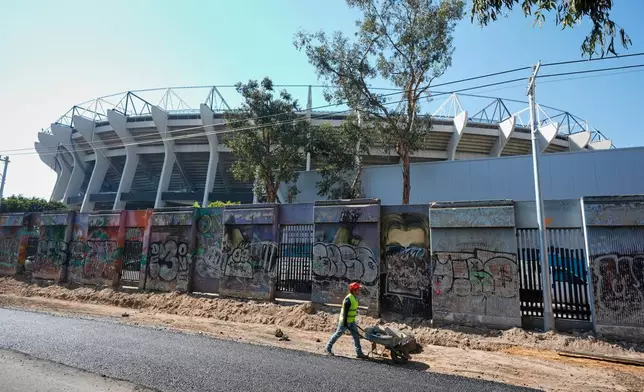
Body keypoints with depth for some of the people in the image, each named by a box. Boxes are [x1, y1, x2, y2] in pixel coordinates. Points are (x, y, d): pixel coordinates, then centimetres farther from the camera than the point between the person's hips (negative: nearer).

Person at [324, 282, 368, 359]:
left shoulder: (353, 298, 8)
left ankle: (359, 353, 10)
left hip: (351, 321, 9)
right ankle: (328, 348, 19)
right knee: (338, 334, 4)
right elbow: (345, 311, -24)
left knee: (356, 336, 6)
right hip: (345, 321, -9)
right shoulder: (348, 299, -22)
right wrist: (345, 322, -24)